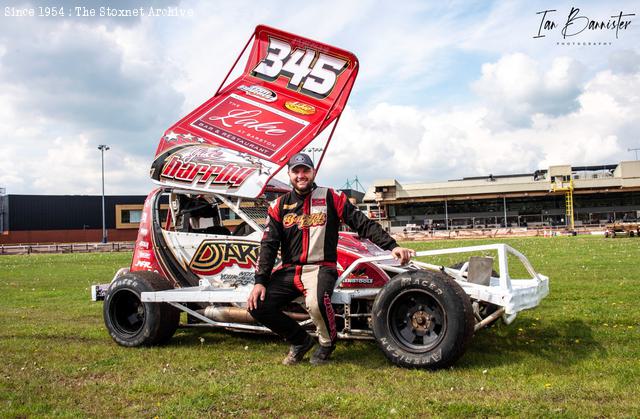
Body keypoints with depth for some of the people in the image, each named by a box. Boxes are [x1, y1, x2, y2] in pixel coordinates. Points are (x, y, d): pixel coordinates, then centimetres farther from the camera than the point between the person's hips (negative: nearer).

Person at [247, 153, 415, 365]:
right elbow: (268, 244, 6)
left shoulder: (331, 198, 4)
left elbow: (363, 224, 1)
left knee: (316, 302, -36)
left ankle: (327, 342, 0)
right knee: (257, 306, -15)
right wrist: (260, 281, -5)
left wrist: (391, 246, -11)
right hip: (289, 271, 4)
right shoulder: (279, 205, 11)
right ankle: (301, 341, 9)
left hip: (321, 268, -4)